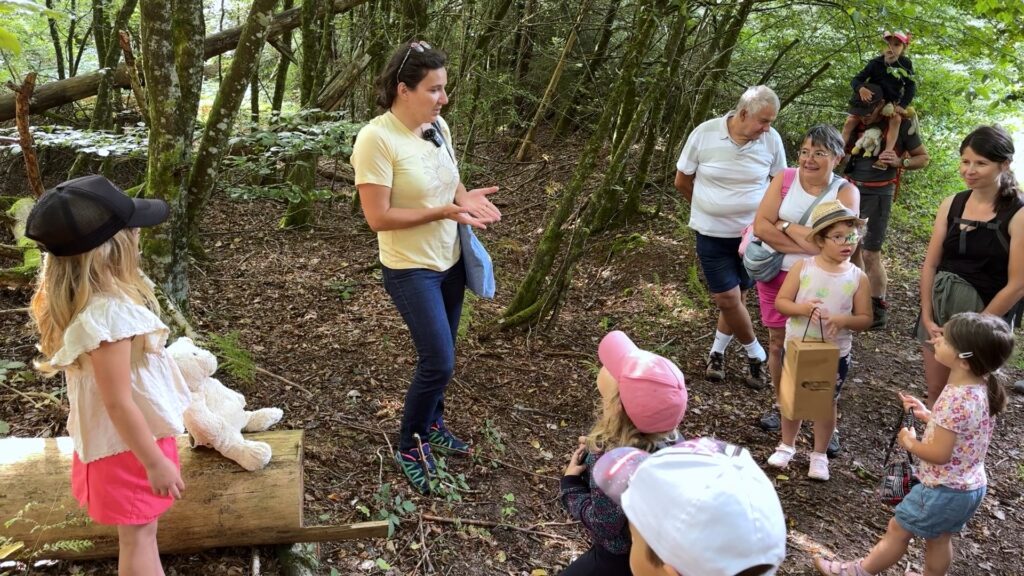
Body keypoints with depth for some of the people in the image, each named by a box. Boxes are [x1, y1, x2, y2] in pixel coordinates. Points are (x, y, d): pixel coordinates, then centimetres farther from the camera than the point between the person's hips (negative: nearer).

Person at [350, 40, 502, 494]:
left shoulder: (439, 127, -1)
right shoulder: (376, 139, -22)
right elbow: (379, 217, -23)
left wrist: (466, 197, -9)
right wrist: (444, 211, -28)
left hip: (449, 261, 7)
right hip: (410, 269, -7)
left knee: (439, 355, 18)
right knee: (439, 363, -7)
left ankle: (432, 425, 41)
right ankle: (408, 448, 16)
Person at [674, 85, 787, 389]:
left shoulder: (771, 140, -10)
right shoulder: (704, 134, -14)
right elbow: (682, 182, -1)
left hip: (752, 233, 2)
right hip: (712, 233, -1)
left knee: (736, 297, 11)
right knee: (726, 299, -3)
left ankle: (717, 351, 33)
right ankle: (756, 354, 19)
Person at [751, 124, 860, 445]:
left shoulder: (846, 192, -8)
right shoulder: (784, 181, -2)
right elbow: (760, 226, -12)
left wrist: (784, 226, -14)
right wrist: (806, 242, -17)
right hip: (777, 275, 3)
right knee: (778, 341, 12)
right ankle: (782, 406, 31)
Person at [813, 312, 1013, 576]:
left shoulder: (957, 399, -32)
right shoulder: (980, 387, -4)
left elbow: (939, 453, -29)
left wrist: (909, 442, -12)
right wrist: (927, 415, 5)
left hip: (945, 489, -8)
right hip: (968, 486, 8)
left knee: (898, 530, 11)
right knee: (939, 538, 26)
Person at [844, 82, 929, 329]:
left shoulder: (900, 125, -8)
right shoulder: (857, 122, 5)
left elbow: (923, 158, 0)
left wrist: (899, 162, -17)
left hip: (877, 193, -5)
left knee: (870, 253, -5)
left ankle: (879, 308, 8)